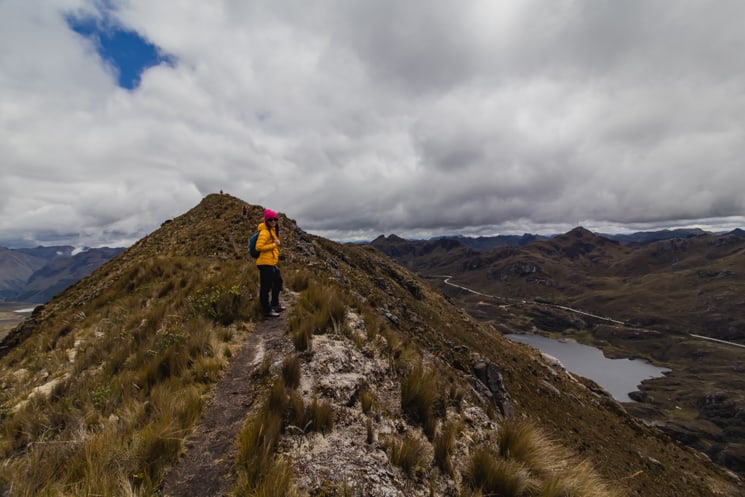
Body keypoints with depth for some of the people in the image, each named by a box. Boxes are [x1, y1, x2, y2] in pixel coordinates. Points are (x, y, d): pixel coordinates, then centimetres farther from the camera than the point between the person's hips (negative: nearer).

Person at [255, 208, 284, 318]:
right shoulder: (265, 232, -15)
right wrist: (274, 245, -19)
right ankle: (267, 310, 11)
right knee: (266, 287, 0)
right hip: (265, 263, -11)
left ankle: (275, 304, 40)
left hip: (272, 263, 11)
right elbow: (259, 247, -22)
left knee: (278, 282, 24)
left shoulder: (273, 230, 15)